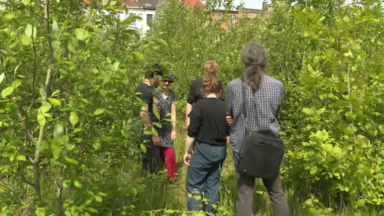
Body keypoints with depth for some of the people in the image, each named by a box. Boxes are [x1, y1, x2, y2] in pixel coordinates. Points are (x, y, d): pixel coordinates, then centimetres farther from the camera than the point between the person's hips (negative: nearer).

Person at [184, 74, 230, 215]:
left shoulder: (200, 105, -11)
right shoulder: (225, 107, 3)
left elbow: (192, 133, -11)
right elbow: (228, 134, 8)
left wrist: (187, 152, -1)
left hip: (203, 149, -5)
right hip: (220, 150, 5)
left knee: (194, 184, 3)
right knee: (213, 183, 16)